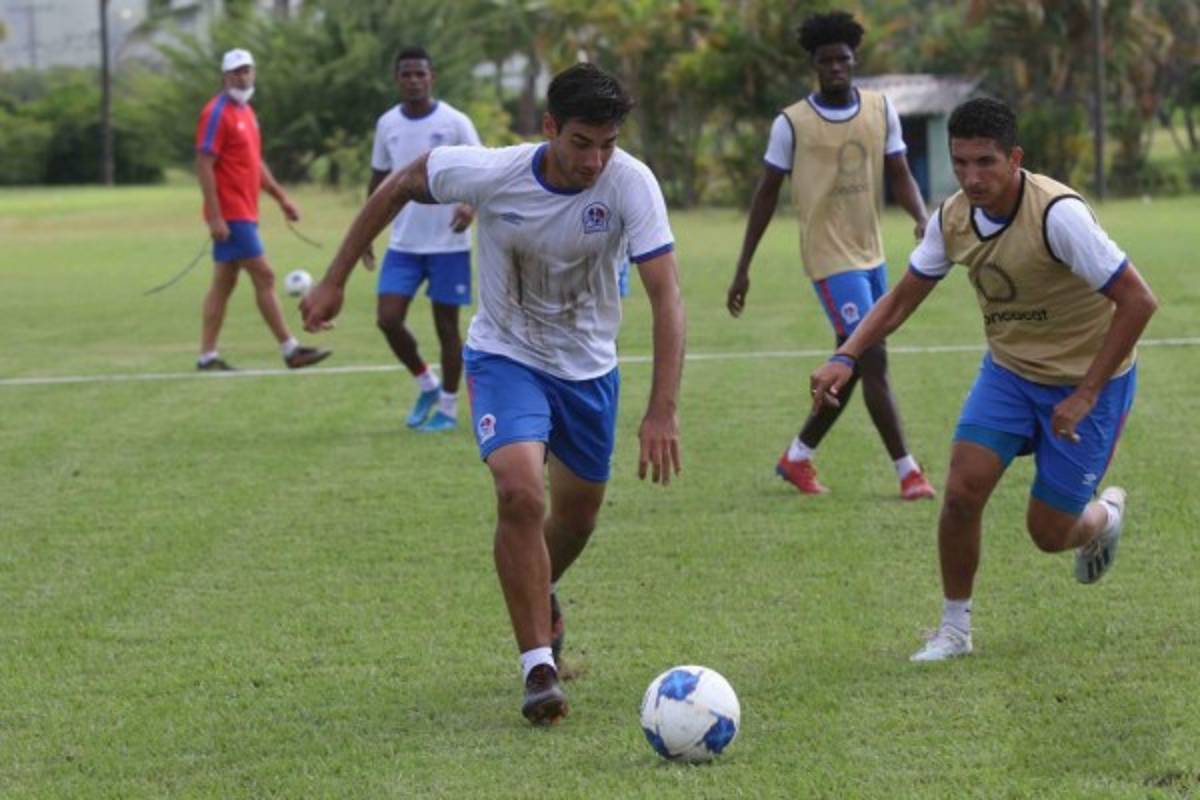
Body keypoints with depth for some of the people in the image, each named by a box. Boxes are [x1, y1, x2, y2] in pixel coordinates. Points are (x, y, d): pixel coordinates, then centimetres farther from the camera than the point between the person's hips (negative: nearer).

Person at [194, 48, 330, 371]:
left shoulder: (246, 112, 16)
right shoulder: (217, 113, -12)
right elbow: (204, 166, -17)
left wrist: (281, 197, 20)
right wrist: (215, 217, -21)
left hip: (244, 214, 9)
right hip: (231, 214, -9)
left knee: (223, 283, 8)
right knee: (264, 276, -7)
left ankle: (207, 356, 10)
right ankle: (290, 350, -4)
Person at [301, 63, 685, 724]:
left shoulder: (630, 183, -25)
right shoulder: (489, 174, -25)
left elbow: (666, 297, -26)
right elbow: (399, 186, -5)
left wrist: (662, 411, -35)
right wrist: (335, 281, -1)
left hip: (589, 368, 2)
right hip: (506, 358, -2)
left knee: (578, 515, 15)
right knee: (520, 493, -25)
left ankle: (539, 596, 51)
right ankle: (539, 668, -16)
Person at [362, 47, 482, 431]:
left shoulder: (454, 123, -7)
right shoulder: (387, 124, 5)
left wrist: (471, 205, -27)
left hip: (447, 244, -4)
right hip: (403, 244, 4)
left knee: (446, 324, 3)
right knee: (388, 319, -5)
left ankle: (448, 407, 16)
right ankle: (426, 383, 18)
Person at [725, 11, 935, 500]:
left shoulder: (881, 110, 4)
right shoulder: (792, 124, -6)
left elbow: (899, 175, 5)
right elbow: (767, 193, 1)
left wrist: (922, 219, -17)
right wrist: (742, 270, 1)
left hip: (871, 254, 6)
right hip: (831, 257, -6)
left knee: (851, 368, 14)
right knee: (873, 361, -12)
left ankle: (798, 456, 30)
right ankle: (908, 471, -9)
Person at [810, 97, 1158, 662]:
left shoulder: (1058, 214, -29)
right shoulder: (954, 219, -10)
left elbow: (1138, 301, -27)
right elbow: (901, 299, 3)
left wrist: (1086, 396, -26)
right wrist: (846, 358, -14)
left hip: (1086, 381, -5)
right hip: (1008, 370, 5)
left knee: (1049, 533, -1)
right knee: (962, 491, -13)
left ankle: (1106, 517, 36)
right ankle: (954, 628, 6)